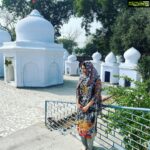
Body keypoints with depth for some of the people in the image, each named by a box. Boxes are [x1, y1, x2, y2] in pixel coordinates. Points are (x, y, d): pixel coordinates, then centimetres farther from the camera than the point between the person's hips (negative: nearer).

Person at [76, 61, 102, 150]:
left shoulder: (96, 79, -11)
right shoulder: (81, 78, 6)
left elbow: (96, 95, -14)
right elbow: (78, 91, 7)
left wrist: (87, 106, -16)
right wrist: (78, 103, -6)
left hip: (91, 106, -5)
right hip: (81, 106, 5)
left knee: (89, 126, 1)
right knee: (81, 125, 10)